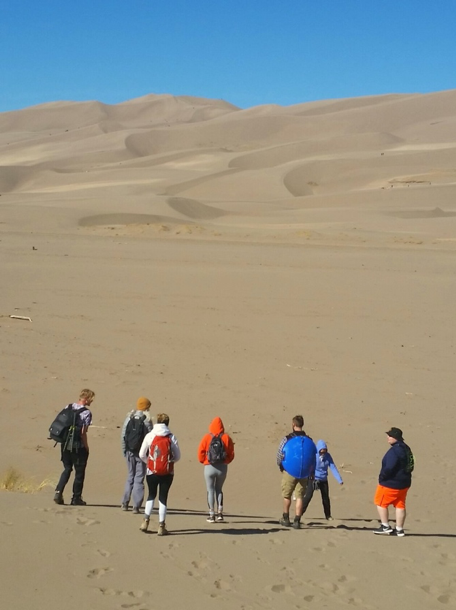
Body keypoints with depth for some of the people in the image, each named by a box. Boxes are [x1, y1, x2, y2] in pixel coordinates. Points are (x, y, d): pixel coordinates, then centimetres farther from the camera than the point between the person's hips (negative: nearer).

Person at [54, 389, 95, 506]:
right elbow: (83, 432, -15)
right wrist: (86, 447, -3)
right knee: (79, 472, 8)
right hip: (78, 446, -5)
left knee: (67, 469, 18)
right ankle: (76, 498, 13)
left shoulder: (68, 407, 5)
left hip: (66, 445, 6)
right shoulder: (87, 412, -14)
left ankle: (58, 491, 2)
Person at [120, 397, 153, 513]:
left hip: (130, 452, 3)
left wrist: (124, 450, 11)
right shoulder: (147, 420, -10)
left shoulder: (129, 418, 0)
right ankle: (136, 507, -1)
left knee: (130, 477, 18)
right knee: (139, 479, 2)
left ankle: (125, 503, 19)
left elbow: (123, 435, 1)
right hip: (142, 453, -3)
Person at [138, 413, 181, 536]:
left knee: (151, 495, 18)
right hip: (167, 473, -1)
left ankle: (146, 521, 10)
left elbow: (142, 455, 1)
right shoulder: (171, 437, -5)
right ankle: (161, 526, 6)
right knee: (163, 497, 7)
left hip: (152, 472, 1)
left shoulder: (149, 436, -3)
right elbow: (177, 456, 0)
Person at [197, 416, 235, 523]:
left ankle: (212, 515, 5)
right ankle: (220, 512, 11)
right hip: (223, 467, 2)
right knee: (219, 489, 18)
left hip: (209, 467, -2)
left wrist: (203, 461, 11)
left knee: (210, 490, 7)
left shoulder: (207, 437, -7)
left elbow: (201, 452, -7)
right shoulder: (226, 438, -3)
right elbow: (231, 454, -2)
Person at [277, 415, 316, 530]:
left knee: (287, 495, 14)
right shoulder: (309, 440, 2)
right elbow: (313, 458, 4)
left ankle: (286, 519, 24)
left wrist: (281, 467, 11)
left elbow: (280, 455, -6)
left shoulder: (287, 439, -9)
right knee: (300, 497, 6)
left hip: (289, 472, -2)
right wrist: (311, 473, 14)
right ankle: (297, 521, 0)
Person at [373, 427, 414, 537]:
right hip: (404, 483, 9)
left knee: (380, 503, 7)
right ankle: (399, 529, 14)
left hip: (390, 483, -9)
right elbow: (410, 465, 15)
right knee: (400, 505, 12)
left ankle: (385, 526, 8)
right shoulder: (406, 449, 7)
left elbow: (389, 468, -27)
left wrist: (381, 477, -12)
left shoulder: (394, 451, -24)